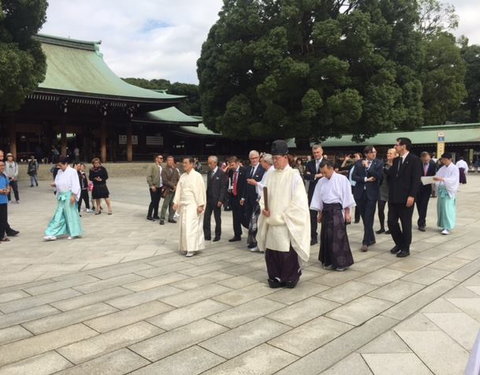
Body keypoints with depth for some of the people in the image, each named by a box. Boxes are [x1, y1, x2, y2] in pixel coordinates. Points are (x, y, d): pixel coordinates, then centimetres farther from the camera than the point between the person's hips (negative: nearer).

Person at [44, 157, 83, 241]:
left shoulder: (72, 171, -9)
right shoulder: (59, 172, 12)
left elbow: (75, 185, -13)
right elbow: (58, 183, 18)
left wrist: (73, 195, -19)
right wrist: (55, 184, -5)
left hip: (69, 195, -7)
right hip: (61, 196, 7)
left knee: (70, 214, 1)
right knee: (59, 215, 6)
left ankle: (73, 233, 13)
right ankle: (53, 234, 8)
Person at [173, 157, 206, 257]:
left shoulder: (197, 176, -9)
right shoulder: (182, 176, 11)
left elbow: (200, 191, -11)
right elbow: (179, 190, 11)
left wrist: (200, 205, -14)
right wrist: (176, 202, 4)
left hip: (193, 205, -7)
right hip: (183, 204, 7)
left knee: (191, 225, -11)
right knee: (184, 226, 8)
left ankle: (192, 248, -6)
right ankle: (186, 247, 18)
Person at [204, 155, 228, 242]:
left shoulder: (221, 173, -9)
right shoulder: (209, 173, 11)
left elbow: (223, 187, -12)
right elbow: (208, 186, 14)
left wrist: (220, 200, -16)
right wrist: (206, 198, 8)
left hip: (217, 200, -6)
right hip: (209, 199, 6)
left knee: (217, 218, 6)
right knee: (206, 218, 2)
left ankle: (217, 235, 18)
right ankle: (207, 235, 9)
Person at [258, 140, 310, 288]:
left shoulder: (294, 176, -7)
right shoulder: (270, 175, 8)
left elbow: (298, 201, -10)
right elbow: (264, 195, 13)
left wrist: (282, 215, -11)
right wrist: (264, 208, -6)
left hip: (287, 223, -5)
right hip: (271, 222, 5)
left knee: (288, 252, -1)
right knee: (271, 251, 6)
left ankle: (291, 278, 17)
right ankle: (275, 277, 21)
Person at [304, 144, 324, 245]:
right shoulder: (309, 164, 9)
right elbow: (305, 176, -3)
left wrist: (312, 176, -12)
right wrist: (316, 175, -15)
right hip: (312, 192, 3)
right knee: (312, 215, 4)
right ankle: (314, 237, 10)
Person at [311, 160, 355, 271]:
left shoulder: (341, 179, -8)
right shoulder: (321, 181, 7)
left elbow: (346, 196, -8)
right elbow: (318, 197, 12)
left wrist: (347, 213, -10)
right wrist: (319, 213, 11)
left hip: (337, 210, -5)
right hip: (326, 210, 5)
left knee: (339, 236, -5)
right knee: (326, 236, 8)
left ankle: (341, 262, 4)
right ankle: (329, 261, 19)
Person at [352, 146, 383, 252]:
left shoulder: (379, 163, 2)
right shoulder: (358, 163, 7)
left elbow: (379, 176, -12)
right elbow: (353, 177, -1)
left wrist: (368, 166, -11)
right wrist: (365, 179, -12)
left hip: (371, 193, -3)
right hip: (360, 193, 3)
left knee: (368, 218, -7)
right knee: (364, 218, 10)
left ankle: (365, 242, -4)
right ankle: (371, 238, 26)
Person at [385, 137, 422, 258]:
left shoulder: (414, 159, -7)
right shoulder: (396, 160, 14)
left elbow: (416, 180, -13)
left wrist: (411, 196, -19)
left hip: (406, 198, -6)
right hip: (394, 197, 7)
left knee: (406, 224, 3)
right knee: (391, 222, 7)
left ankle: (405, 248, 16)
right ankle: (399, 243, 27)